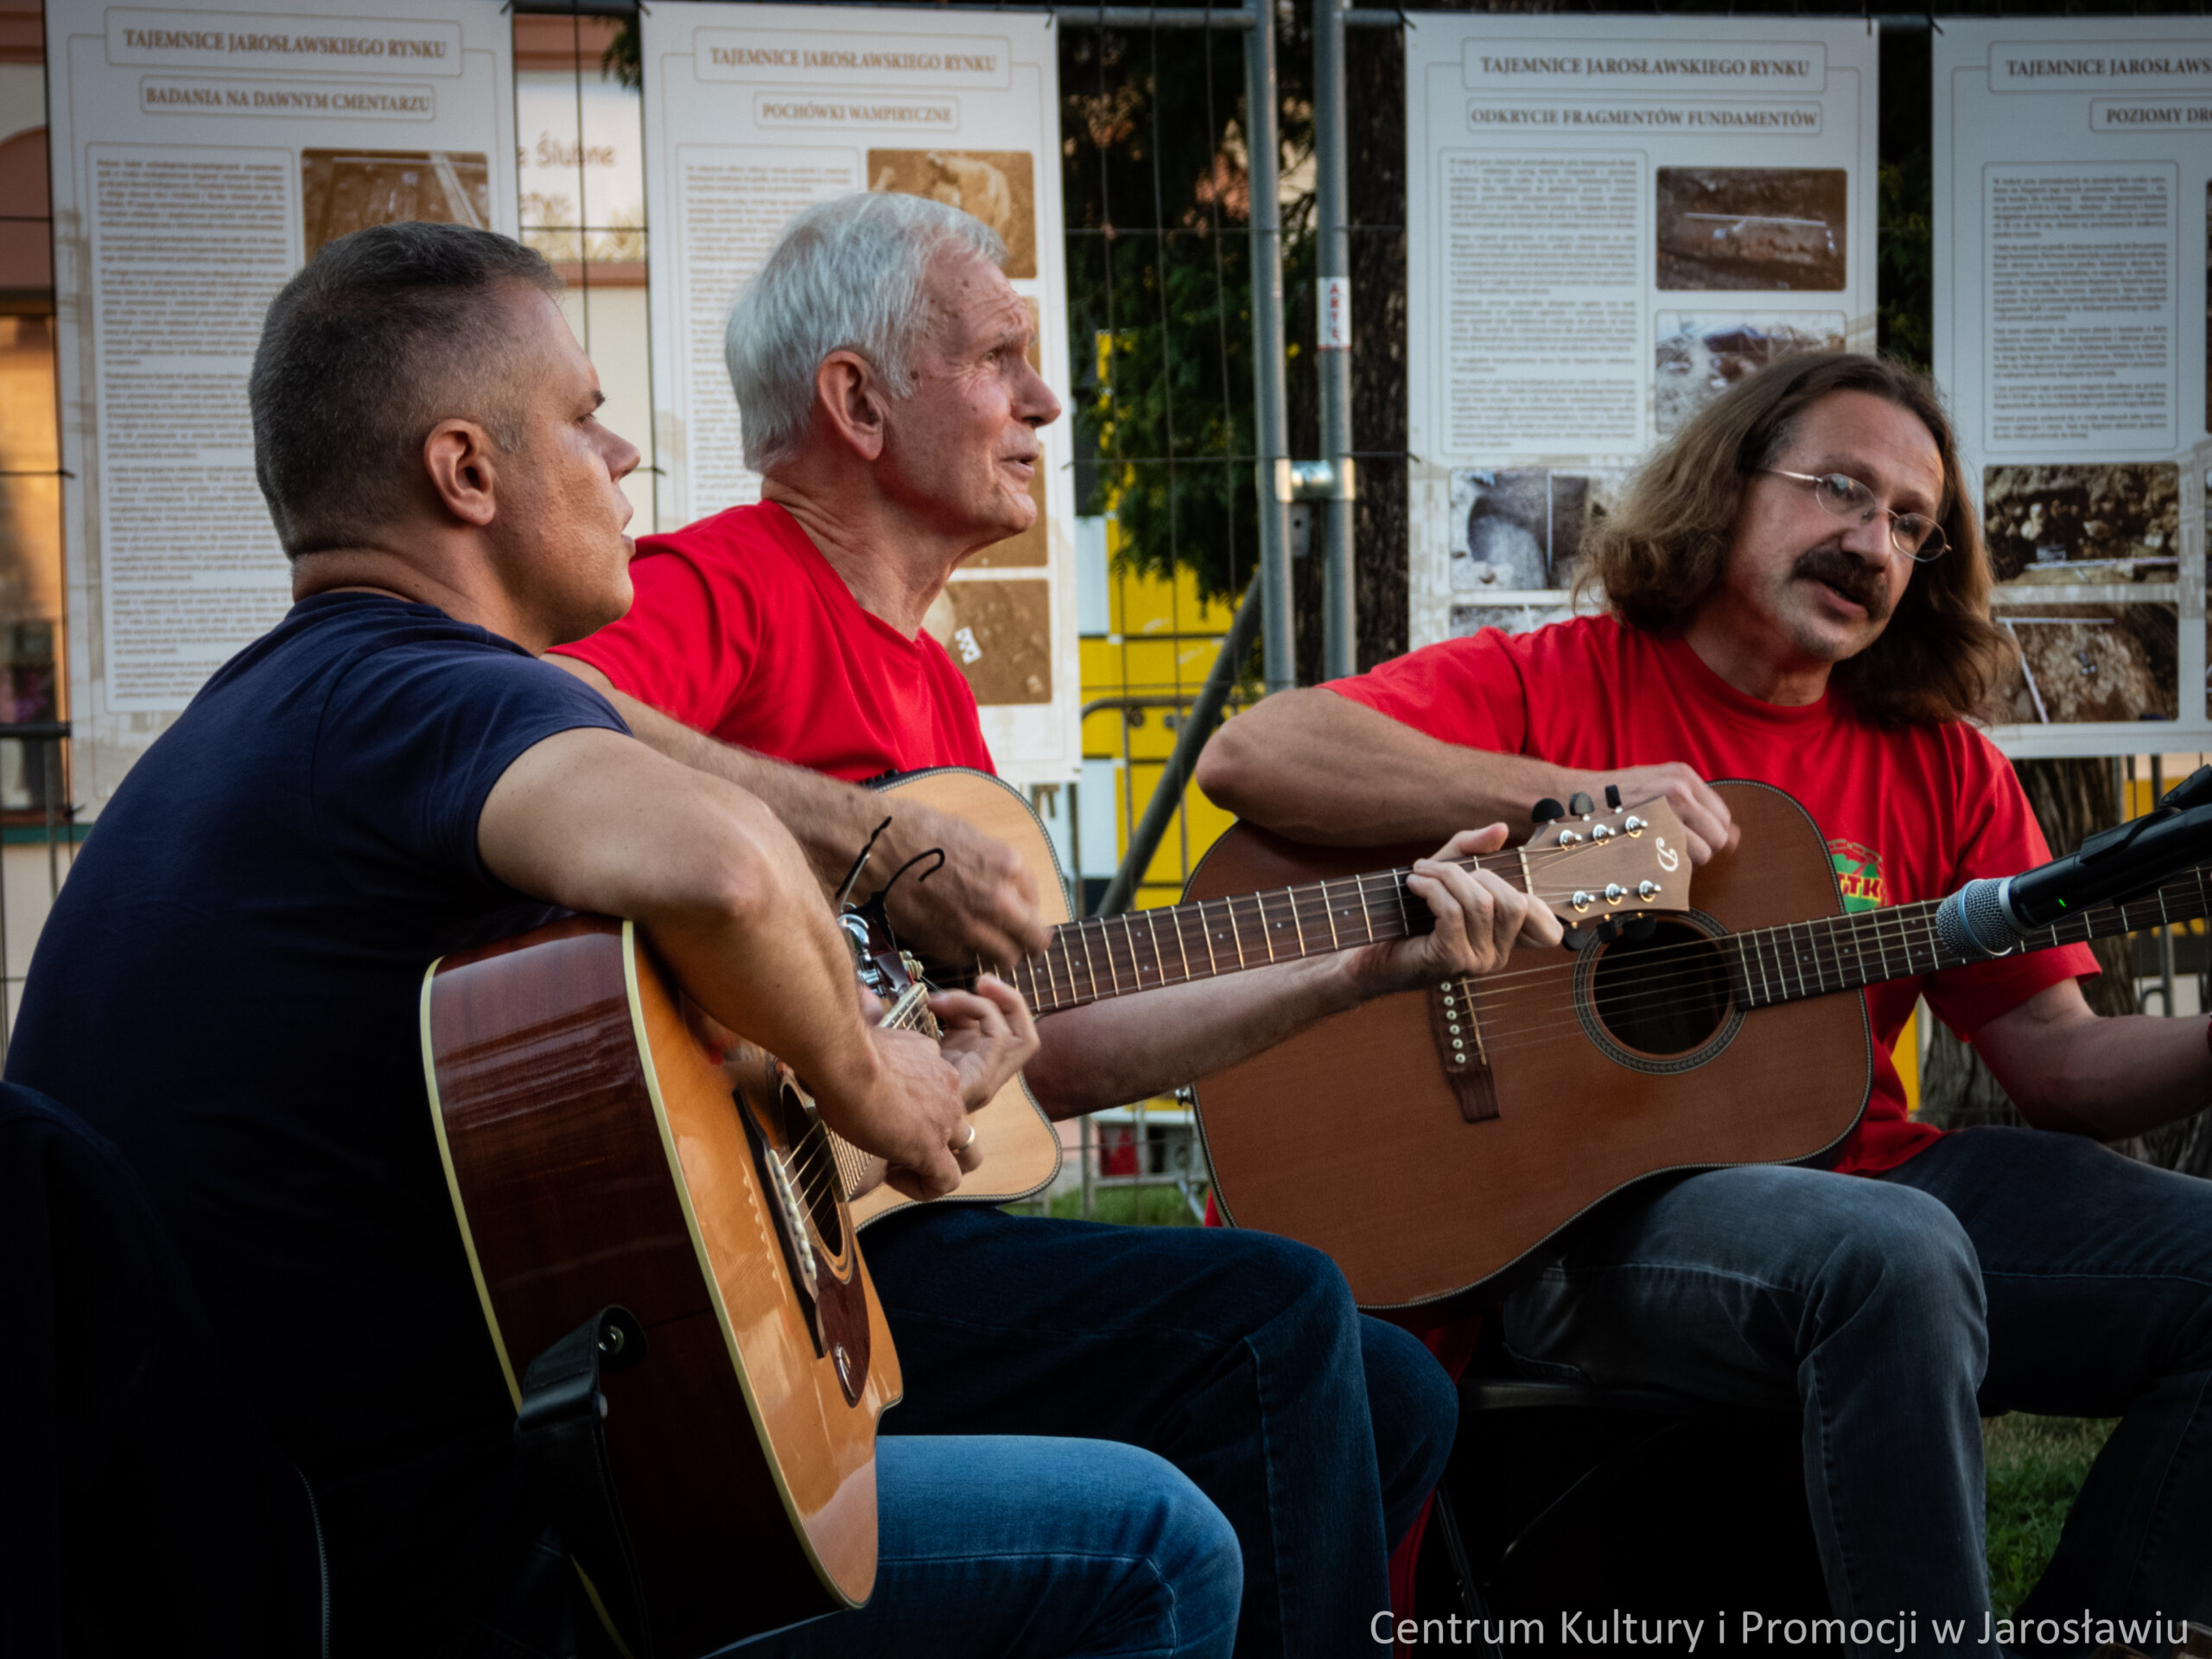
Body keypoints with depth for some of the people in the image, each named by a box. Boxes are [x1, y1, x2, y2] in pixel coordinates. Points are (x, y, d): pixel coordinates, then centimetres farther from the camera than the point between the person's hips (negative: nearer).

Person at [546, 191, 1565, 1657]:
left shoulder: (934, 683, 21)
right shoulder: (721, 587, -9)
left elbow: (1040, 1054, 19)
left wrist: (1365, 967, 18)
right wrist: (876, 839, -28)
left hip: (912, 1218, 10)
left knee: (1393, 1400, 8)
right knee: (1268, 1315, -20)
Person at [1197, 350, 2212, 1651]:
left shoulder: (1941, 766, 16)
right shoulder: (1554, 685, 3)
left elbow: (2061, 1061, 12)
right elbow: (1248, 758, -11)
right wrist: (1576, 798, -17)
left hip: (1862, 1173, 6)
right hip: (1580, 1216, -6)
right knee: (1895, 1252, -35)